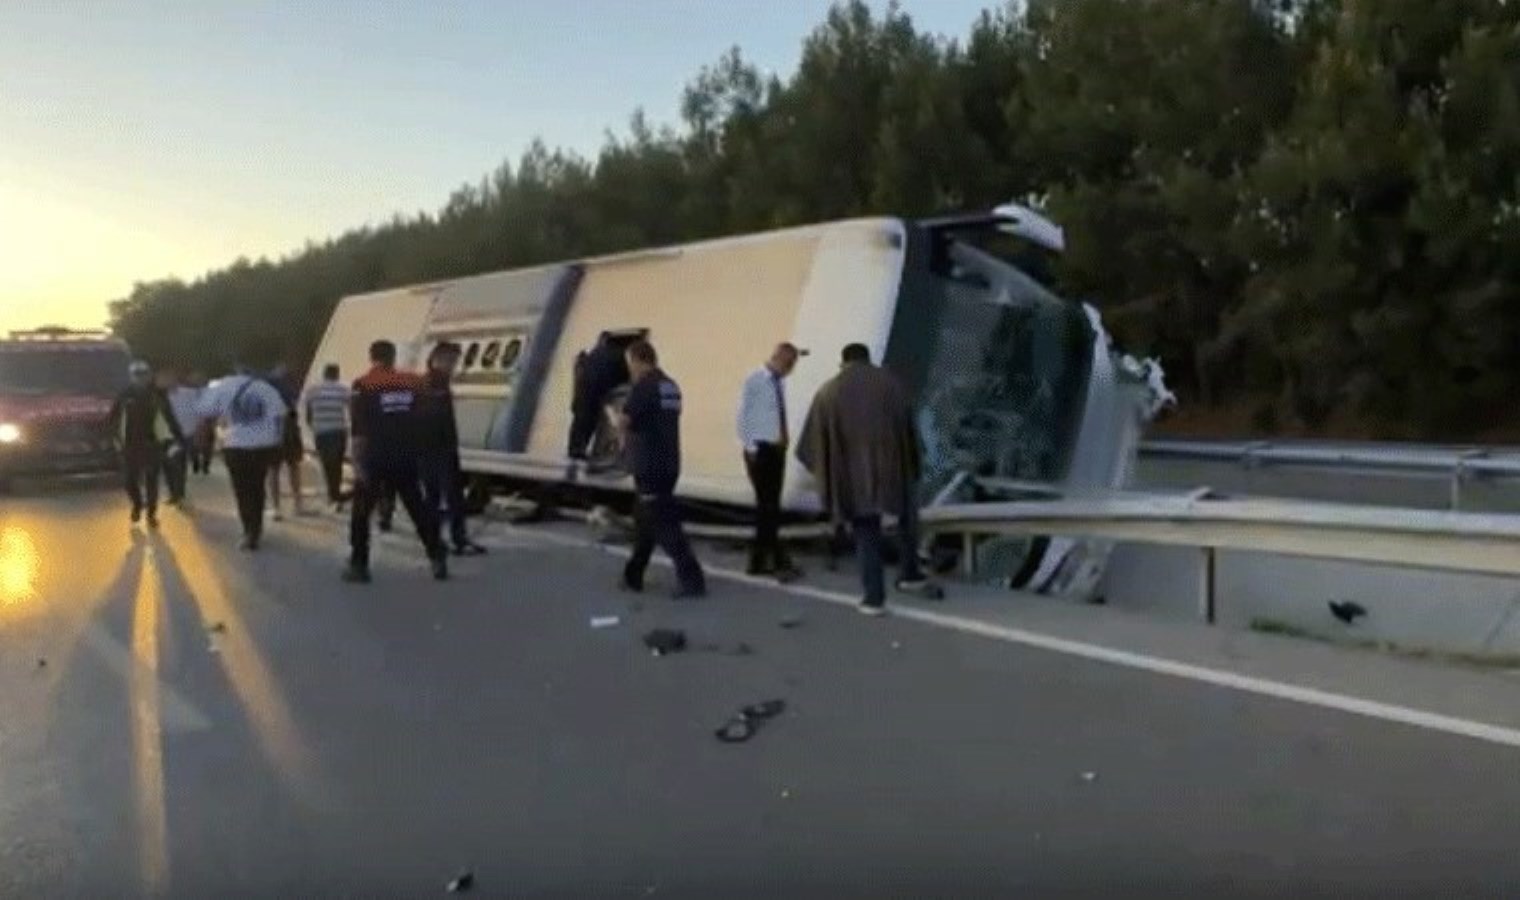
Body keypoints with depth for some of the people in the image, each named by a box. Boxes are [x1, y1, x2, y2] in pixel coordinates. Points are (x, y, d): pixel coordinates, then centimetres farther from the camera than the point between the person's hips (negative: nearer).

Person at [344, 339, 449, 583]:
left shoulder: (363, 385, -5)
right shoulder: (414, 383, 7)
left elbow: (359, 431, -11)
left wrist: (358, 463, -11)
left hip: (375, 458, -3)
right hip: (406, 458, 3)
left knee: (361, 511, 9)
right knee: (418, 508, 13)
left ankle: (359, 565, 8)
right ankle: (438, 558, 12)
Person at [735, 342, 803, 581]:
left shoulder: (780, 383, 11)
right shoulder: (754, 381, -9)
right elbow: (743, 416, -9)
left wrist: (785, 438, 4)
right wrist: (750, 447, -11)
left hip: (777, 449, 7)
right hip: (760, 449, -7)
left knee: (769, 506, 10)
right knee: (767, 506, -9)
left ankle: (759, 561, 18)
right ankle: (779, 561, -9)